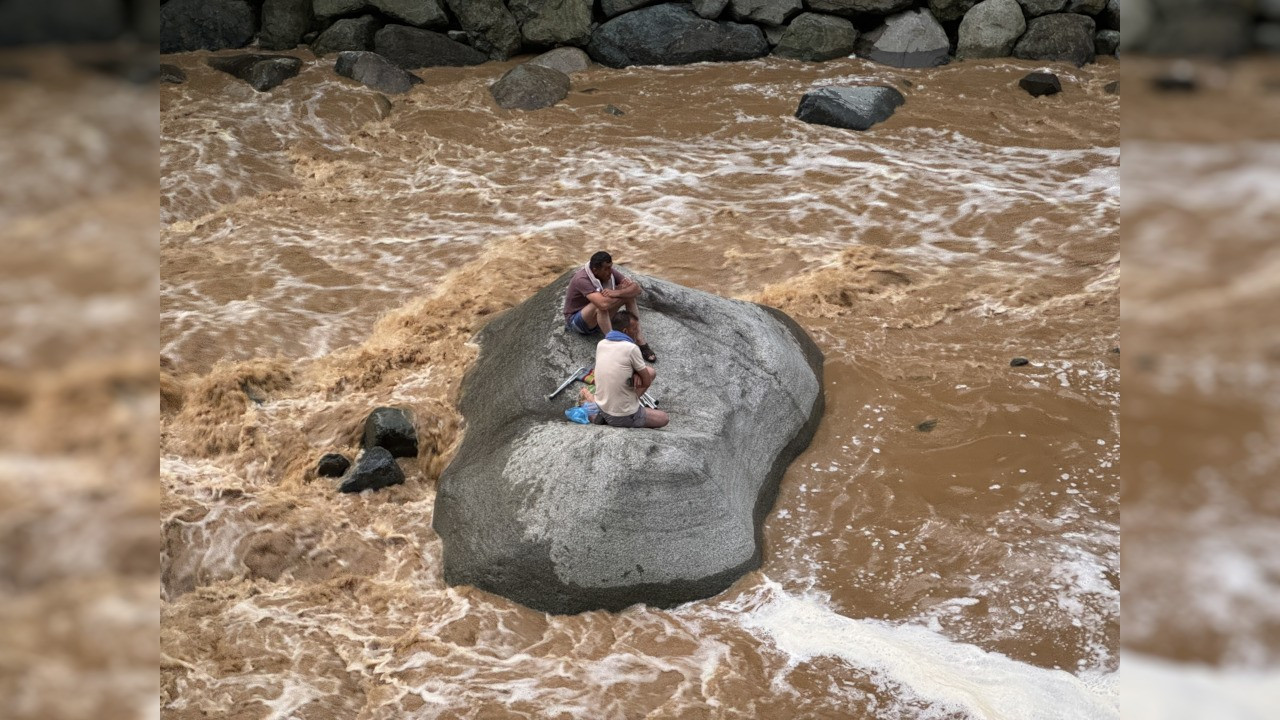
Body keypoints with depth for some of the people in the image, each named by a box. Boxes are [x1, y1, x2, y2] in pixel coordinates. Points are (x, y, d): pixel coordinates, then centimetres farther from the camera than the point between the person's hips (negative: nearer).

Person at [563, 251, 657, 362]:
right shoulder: (582, 280, -32)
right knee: (601, 305, -38)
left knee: (629, 294, -13)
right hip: (575, 320, -7)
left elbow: (637, 288, -16)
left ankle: (641, 343, -17)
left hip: (599, 316, 7)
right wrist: (623, 292, -27)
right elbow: (603, 304, -45)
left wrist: (617, 293, -35)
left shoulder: (609, 273, -11)